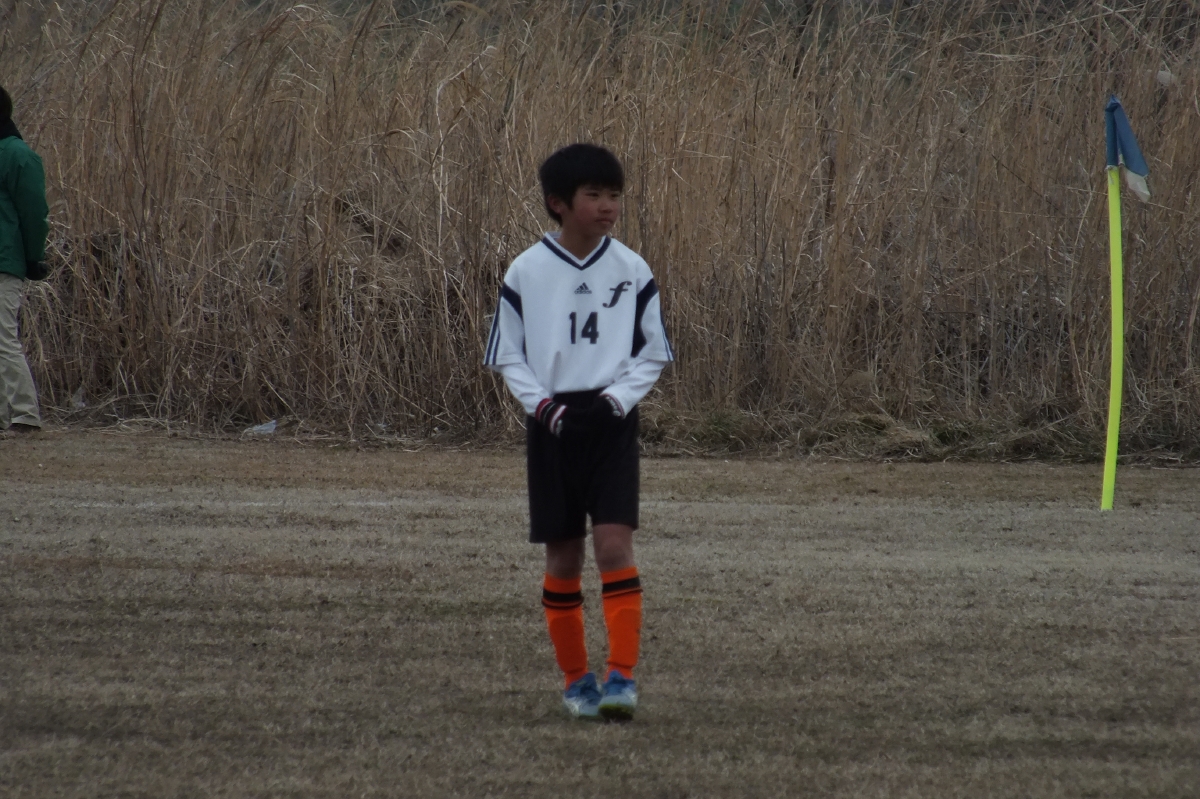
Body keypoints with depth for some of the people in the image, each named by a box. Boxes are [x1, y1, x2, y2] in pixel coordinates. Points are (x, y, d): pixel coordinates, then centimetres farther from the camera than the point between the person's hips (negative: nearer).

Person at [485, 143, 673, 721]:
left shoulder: (632, 272, 1)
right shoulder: (526, 273, 0)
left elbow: (653, 353, 8)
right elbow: (507, 355, 5)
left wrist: (621, 395, -9)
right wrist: (539, 401, -11)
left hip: (611, 422, -1)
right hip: (552, 424, 1)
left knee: (614, 543, -14)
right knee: (563, 556, 5)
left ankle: (622, 676, -14)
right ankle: (576, 680, 17)